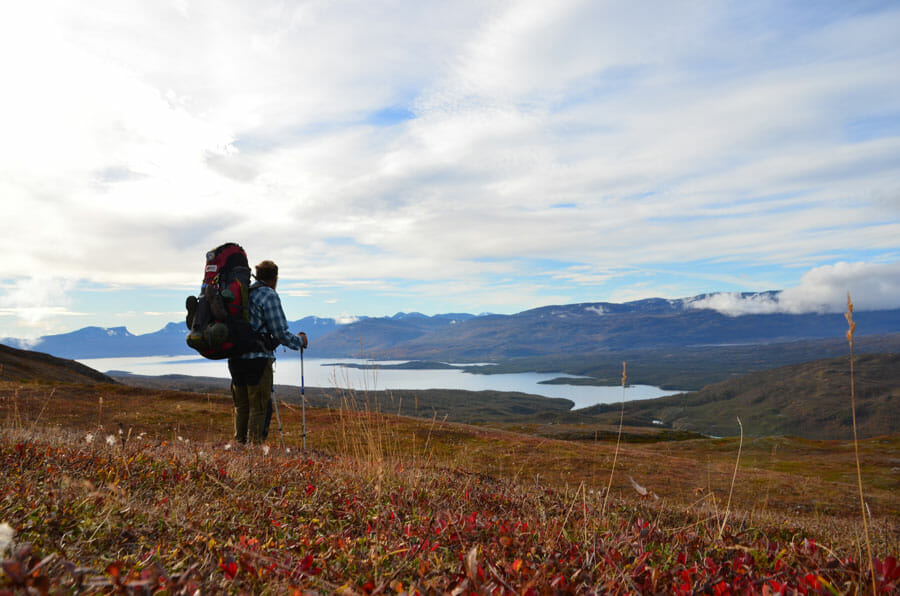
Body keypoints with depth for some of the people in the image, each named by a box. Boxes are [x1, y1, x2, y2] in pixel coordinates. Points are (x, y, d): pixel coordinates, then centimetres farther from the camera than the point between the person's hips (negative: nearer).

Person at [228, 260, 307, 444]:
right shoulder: (269, 295, -8)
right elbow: (280, 332, -10)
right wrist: (299, 341, 7)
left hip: (235, 358, 7)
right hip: (258, 359, -7)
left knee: (241, 406, 15)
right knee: (259, 408, -1)